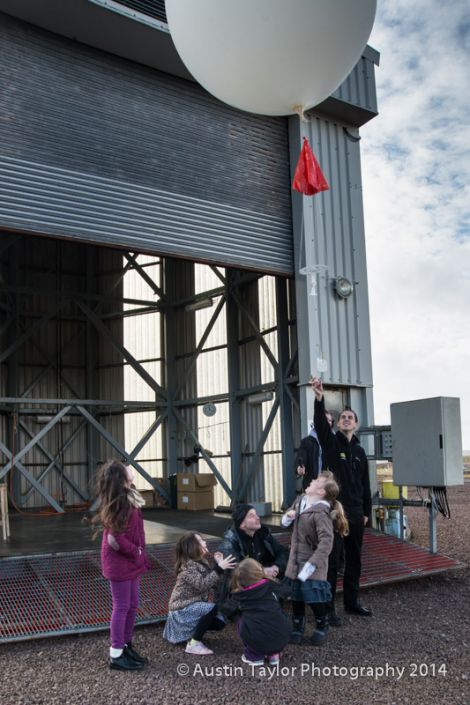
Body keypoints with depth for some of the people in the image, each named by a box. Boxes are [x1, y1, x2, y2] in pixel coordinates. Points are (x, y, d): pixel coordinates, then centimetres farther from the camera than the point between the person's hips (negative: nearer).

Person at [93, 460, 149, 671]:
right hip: (120, 561, -9)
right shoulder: (119, 504, -25)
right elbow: (116, 539, -26)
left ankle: (126, 646, 31)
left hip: (131, 560, 9)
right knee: (122, 607, 2)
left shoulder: (127, 498, 4)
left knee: (132, 606, 17)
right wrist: (136, 553, -13)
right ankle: (116, 656, 14)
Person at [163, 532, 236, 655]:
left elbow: (214, 584, -1)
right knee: (213, 608, -28)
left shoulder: (203, 562, 4)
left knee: (220, 622, 0)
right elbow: (202, 585, -34)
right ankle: (193, 644, -17)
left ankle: (190, 632, 16)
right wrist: (219, 568, -37)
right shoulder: (188, 566, -21)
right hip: (182, 609, -9)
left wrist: (217, 564, -12)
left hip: (193, 605, 9)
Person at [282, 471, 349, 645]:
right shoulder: (300, 501, 2)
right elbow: (285, 522, 18)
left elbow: (326, 542, -29)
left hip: (312, 565, -7)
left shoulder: (320, 513, -23)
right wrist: (288, 517, -6)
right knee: (296, 598, 16)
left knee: (314, 599, 3)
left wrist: (312, 564, -31)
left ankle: (321, 627, 30)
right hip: (295, 562, 7)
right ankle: (297, 627, 35)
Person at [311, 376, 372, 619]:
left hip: (356, 513, 5)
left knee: (354, 559, 13)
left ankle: (351, 601, 26)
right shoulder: (331, 442, -1)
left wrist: (366, 511, 14)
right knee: (331, 559, -3)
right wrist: (319, 399, -37)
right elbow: (320, 424, -21)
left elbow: (365, 484, 17)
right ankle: (327, 606, 5)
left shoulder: (359, 451, 14)